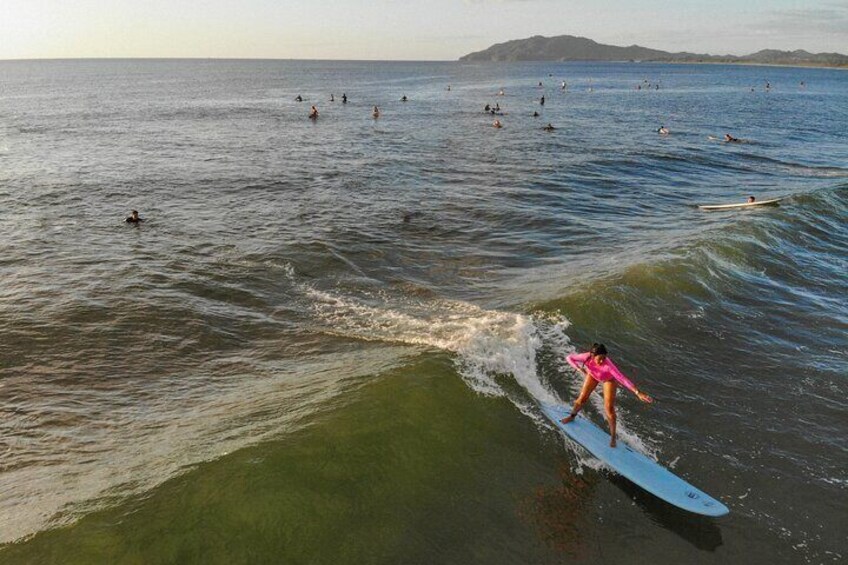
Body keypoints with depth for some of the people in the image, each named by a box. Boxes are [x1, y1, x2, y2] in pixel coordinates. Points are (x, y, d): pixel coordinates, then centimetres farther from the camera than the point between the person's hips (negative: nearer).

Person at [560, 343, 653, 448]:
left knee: (609, 408, -6)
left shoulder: (608, 364, -46)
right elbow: (569, 358, -23)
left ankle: (613, 436, 11)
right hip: (593, 374, 3)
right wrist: (579, 369, -38)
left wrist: (638, 392, -54)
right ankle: (572, 416, 40)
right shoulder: (587, 357, -39)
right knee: (582, 398, 8)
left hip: (609, 378, -3)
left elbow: (622, 379, -49)